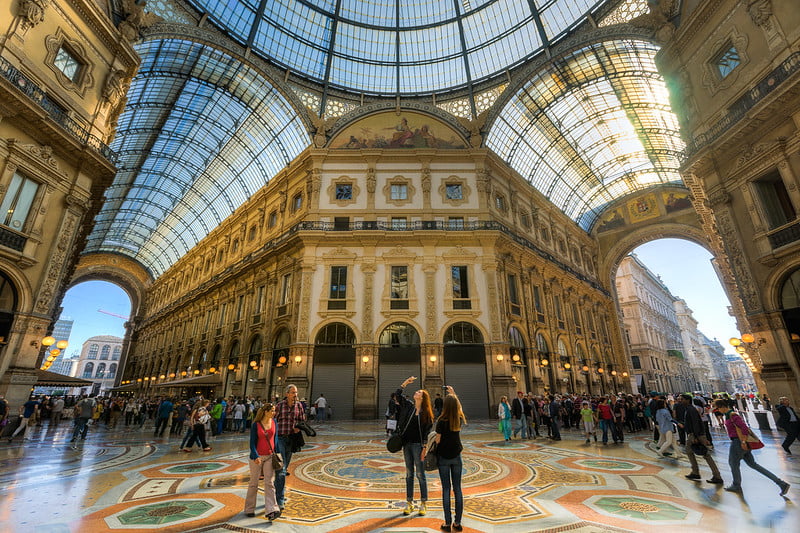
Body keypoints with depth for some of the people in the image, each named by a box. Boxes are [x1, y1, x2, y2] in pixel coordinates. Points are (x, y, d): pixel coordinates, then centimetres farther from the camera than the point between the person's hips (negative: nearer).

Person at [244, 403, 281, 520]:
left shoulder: (273, 423, 0)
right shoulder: (255, 425, -13)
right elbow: (252, 443, -11)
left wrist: (276, 453, 11)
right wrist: (256, 457, -23)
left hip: (270, 457, 3)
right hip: (257, 457, -3)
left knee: (269, 483, -1)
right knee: (253, 483, 11)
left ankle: (271, 511, -1)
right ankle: (249, 509, 29)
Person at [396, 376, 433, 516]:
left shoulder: (426, 412, -6)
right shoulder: (408, 406, 3)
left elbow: (427, 431, -7)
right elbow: (397, 394, 0)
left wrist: (425, 448, -11)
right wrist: (406, 382, -3)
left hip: (418, 445, -4)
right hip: (407, 444, 4)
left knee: (420, 474, 5)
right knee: (409, 474, 13)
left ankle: (423, 504, 18)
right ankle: (409, 503, 23)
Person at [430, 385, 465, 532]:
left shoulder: (441, 421, -17)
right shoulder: (460, 419, -6)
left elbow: (437, 440, -11)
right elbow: (459, 406, 15)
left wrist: (433, 452, 8)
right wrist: (453, 393, 23)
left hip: (443, 458, -3)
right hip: (456, 457, 3)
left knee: (446, 489, 6)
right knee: (457, 488, 11)